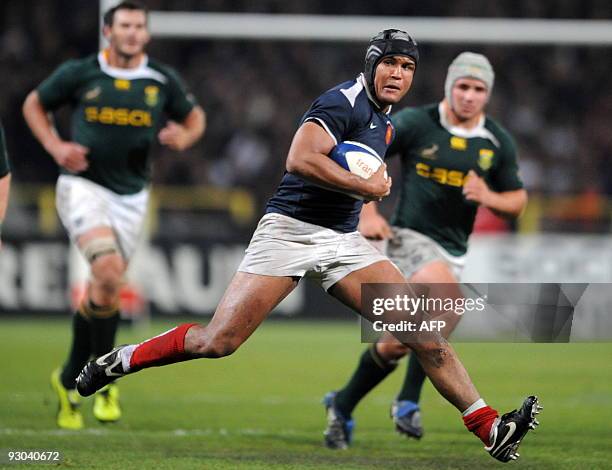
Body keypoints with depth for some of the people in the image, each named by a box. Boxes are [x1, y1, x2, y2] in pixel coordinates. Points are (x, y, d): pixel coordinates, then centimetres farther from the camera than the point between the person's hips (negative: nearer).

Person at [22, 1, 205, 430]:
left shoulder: (163, 81, 4)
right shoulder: (79, 74, -2)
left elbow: (194, 117, 19)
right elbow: (34, 105, 11)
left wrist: (184, 136, -5)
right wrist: (55, 146, -4)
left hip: (131, 196, 4)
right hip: (83, 186, -4)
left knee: (101, 293, 5)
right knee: (108, 271, -25)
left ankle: (69, 381, 25)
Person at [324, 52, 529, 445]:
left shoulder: (499, 143, 4)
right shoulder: (415, 124, -7)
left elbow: (517, 202, 11)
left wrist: (488, 197, -11)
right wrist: (368, 212, -7)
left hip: (453, 250, 5)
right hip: (410, 236, -5)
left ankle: (343, 404, 22)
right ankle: (408, 402, -19)